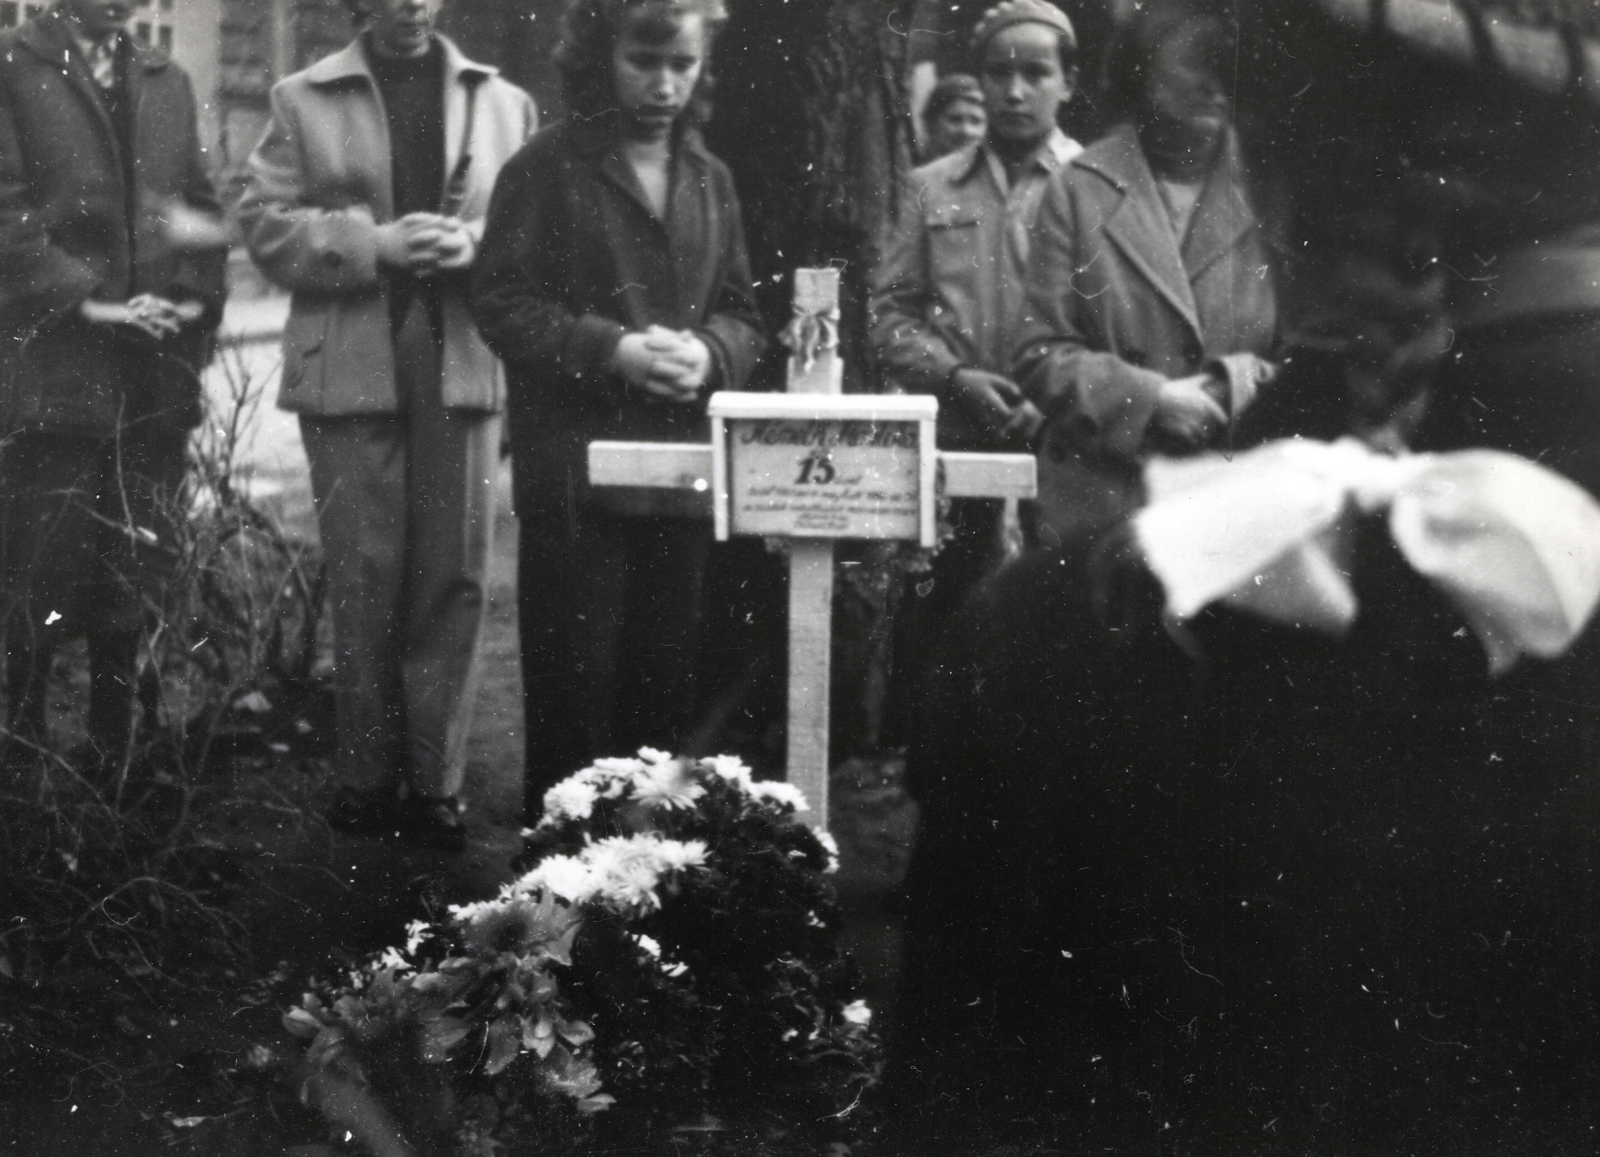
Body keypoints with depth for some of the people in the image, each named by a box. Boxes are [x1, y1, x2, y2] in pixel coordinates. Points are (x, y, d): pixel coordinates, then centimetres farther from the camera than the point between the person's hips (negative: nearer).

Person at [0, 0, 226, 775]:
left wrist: (192, 297, 2)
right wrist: (86, 299, -14)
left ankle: (116, 758, 13)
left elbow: (202, 210, 17)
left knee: (132, 586, 6)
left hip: (155, 371, 4)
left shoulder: (166, 82, 18)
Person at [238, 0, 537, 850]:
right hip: (350, 372, -1)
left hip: (464, 368, 1)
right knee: (363, 577, 2)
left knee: (454, 576, 0)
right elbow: (265, 223, 1)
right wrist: (372, 244, -12)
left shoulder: (502, 102, 14)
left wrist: (476, 242, -11)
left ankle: (435, 780, 8)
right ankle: (368, 775, 13)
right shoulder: (304, 100, 8)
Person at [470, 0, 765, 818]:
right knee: (573, 689, -1)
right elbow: (502, 303, -7)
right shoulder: (547, 167, -3)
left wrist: (709, 351, -9)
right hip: (574, 472, -5)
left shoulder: (710, 180, 14)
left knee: (664, 688, 10)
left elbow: (741, 315, 14)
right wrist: (612, 349, -19)